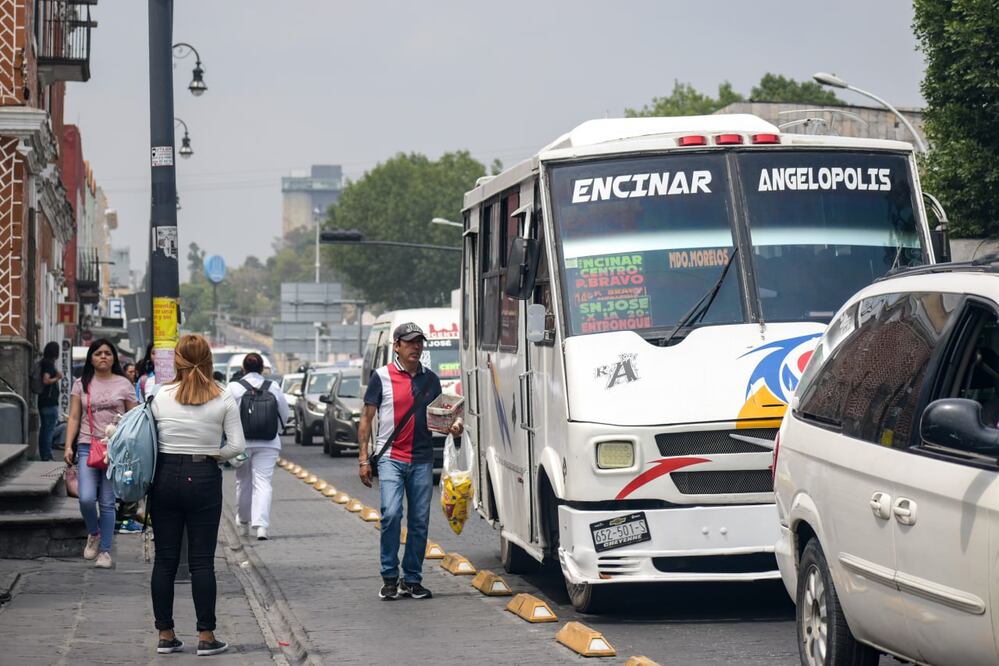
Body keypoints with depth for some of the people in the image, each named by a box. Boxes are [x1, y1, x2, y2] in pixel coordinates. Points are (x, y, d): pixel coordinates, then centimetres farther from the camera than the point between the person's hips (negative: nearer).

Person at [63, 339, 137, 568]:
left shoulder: (123, 384, 6)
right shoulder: (81, 384, 9)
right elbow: (74, 418, 8)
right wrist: (68, 446, -2)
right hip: (88, 446, 1)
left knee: (107, 503, 1)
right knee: (86, 498, -14)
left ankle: (105, 551, 10)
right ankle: (93, 534, 15)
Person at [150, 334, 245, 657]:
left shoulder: (161, 395, -1)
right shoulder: (223, 400, -5)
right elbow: (237, 446, -6)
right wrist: (211, 455, 8)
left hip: (165, 476, 1)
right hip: (203, 478, -1)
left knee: (165, 559, 8)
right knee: (202, 560, 3)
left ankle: (165, 635, 12)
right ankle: (206, 636, 3)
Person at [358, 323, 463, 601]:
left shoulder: (430, 379, 12)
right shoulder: (382, 377, 0)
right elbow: (366, 418, 3)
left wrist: (453, 427, -2)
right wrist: (363, 458, -3)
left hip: (422, 460, 4)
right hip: (391, 457, -4)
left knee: (420, 521, 3)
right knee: (391, 514, -16)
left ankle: (412, 580, 12)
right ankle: (389, 578, -5)